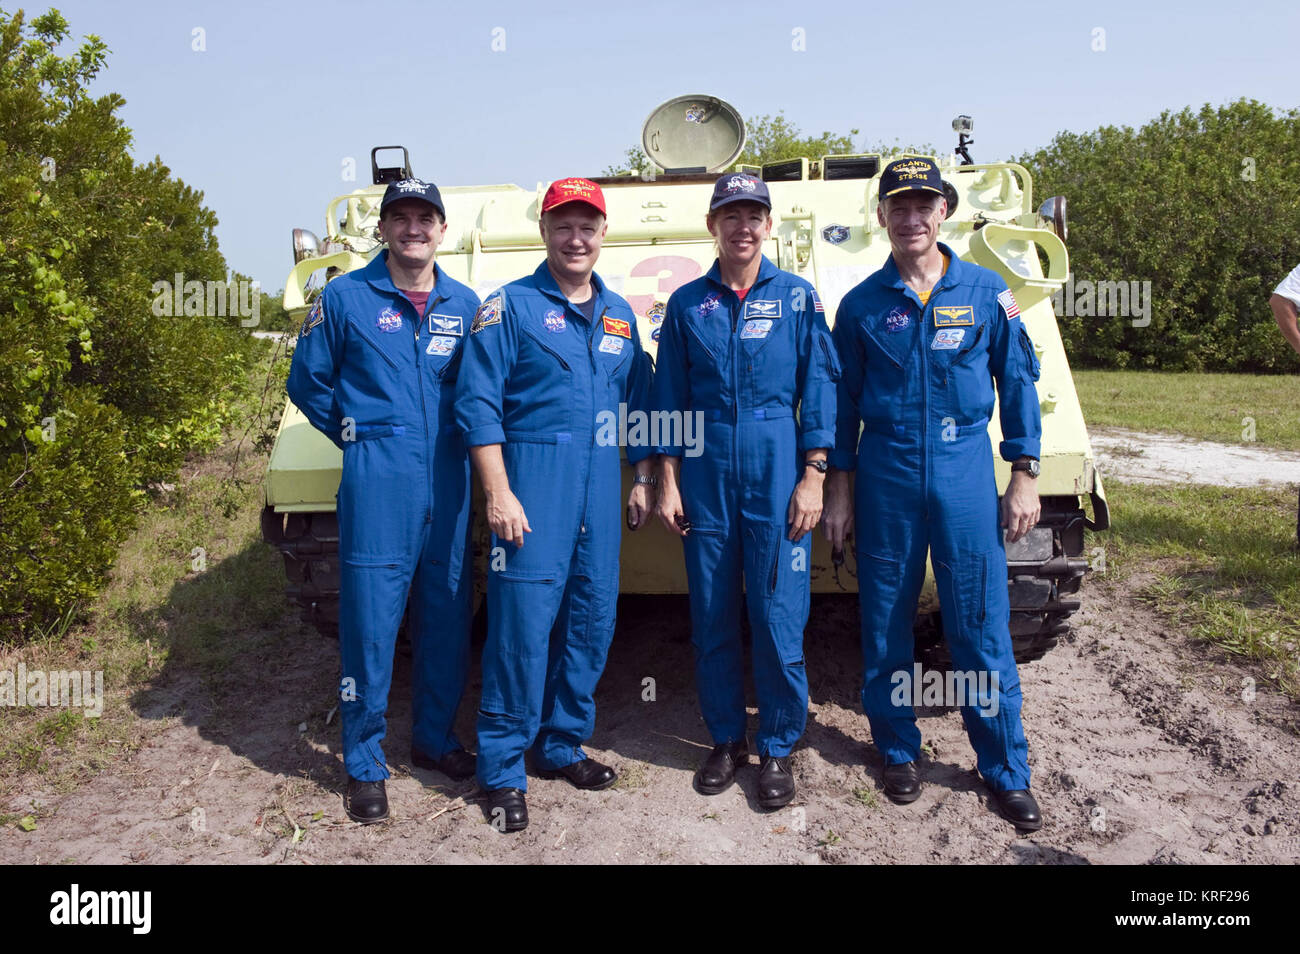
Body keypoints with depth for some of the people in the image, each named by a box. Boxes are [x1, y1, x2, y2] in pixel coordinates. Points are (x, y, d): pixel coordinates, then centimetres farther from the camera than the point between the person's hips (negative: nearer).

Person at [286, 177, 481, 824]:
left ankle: (434, 737, 30)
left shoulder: (464, 304, 11)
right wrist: (358, 437, 6)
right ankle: (364, 765, 14)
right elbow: (307, 382, 10)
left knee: (446, 620, 11)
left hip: (447, 487, 3)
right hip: (376, 486, -3)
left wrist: (455, 439, 6)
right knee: (369, 626, -1)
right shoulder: (345, 298, 3)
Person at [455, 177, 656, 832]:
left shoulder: (619, 316, 16)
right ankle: (502, 772, 8)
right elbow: (477, 403, -7)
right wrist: (498, 493, -15)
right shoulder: (510, 306, 0)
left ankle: (562, 746, 27)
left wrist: (642, 481, 14)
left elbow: (638, 403, 21)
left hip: (601, 487, 6)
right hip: (532, 482, -5)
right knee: (522, 627, -6)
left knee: (592, 622, 10)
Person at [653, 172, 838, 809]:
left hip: (778, 471, -1)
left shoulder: (797, 297, 6)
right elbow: (669, 399, 10)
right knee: (711, 618, 7)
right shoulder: (687, 303, 9)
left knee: (779, 618, -1)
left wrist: (813, 476, -5)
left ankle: (777, 748, 16)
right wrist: (668, 482, 4)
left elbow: (819, 391, 3)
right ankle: (725, 739, 24)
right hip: (706, 473, 2)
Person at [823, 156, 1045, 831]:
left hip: (965, 474, 0)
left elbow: (1018, 383, 7)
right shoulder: (861, 304, 4)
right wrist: (837, 489, 5)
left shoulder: (987, 292, 4)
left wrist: (1024, 475, 2)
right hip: (886, 476, 1)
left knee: (981, 627, 3)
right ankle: (899, 752, 26)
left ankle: (1006, 770, 17)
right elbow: (843, 401, 7)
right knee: (885, 627, 8)